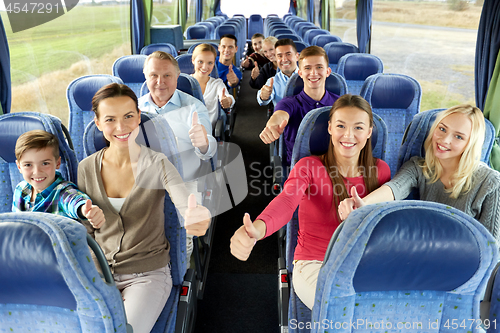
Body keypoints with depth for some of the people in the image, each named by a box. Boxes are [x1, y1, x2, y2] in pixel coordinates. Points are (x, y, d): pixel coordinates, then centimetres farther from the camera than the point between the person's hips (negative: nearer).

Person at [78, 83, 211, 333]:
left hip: (149, 273, -3)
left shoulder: (157, 164, -12)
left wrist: (197, 219, -50)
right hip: (101, 273, 3)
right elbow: (85, 230, 7)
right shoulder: (87, 168, -2)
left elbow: (187, 206, -27)